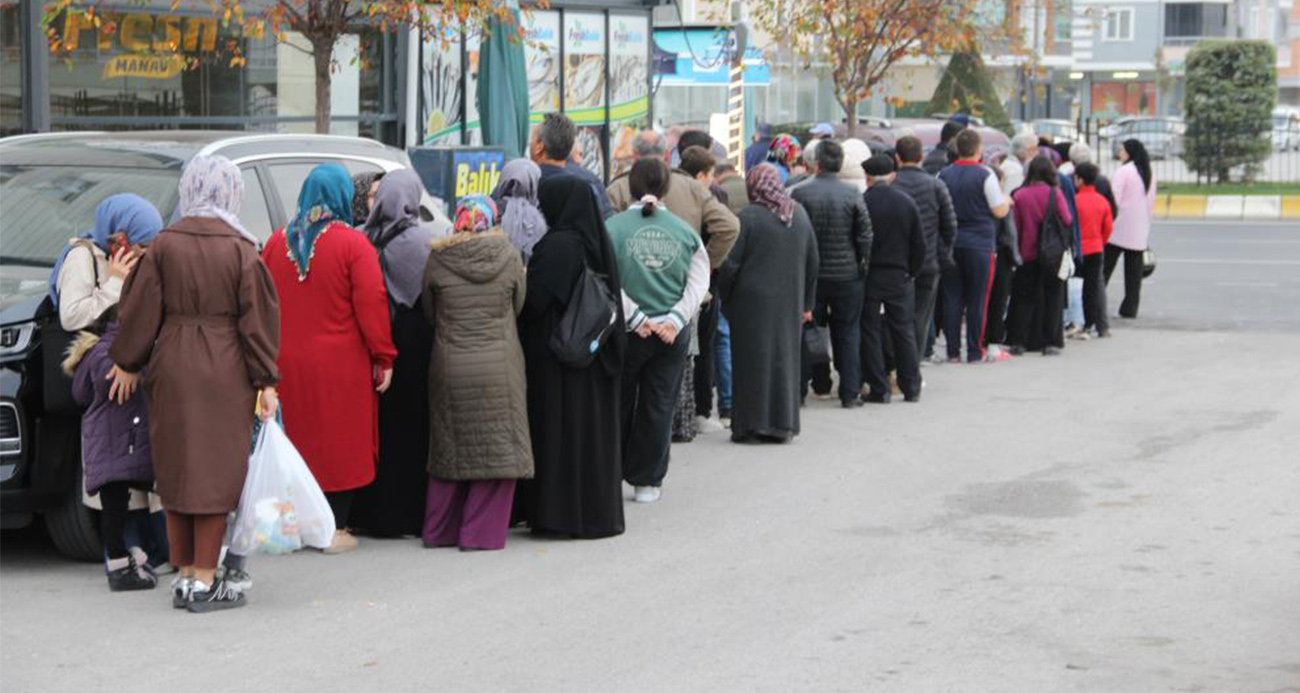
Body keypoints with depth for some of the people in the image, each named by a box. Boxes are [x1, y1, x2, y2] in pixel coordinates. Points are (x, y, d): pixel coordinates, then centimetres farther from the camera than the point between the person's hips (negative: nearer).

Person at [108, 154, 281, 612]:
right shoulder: (240, 250, -7)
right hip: (225, 373, -2)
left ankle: (184, 575, 17)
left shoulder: (165, 245, -2)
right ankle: (204, 582, 2)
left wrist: (128, 364, 12)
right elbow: (256, 318, -7)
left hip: (172, 371, 2)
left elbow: (140, 310, 0)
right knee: (216, 470, 2)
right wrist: (265, 382, -3)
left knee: (177, 469, 12)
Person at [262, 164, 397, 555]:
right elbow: (371, 304, -12)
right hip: (339, 364, -4)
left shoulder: (278, 242, 5)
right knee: (339, 441, 4)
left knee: (297, 440, 13)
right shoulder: (353, 244, -10)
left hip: (286, 362, 4)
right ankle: (334, 529, 6)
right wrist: (384, 357, -6)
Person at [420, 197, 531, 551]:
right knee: (496, 449, 5)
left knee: (449, 448, 13)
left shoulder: (437, 259, -3)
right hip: (500, 369, -2)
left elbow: (429, 313, 7)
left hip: (450, 368, 2)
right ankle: (482, 532, 5)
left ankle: (439, 531, 20)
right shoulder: (508, 256, -5)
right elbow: (518, 307, 7)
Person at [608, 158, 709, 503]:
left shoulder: (612, 227, -7)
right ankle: (647, 481, 13)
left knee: (619, 405, 11)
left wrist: (636, 318, -10)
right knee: (659, 406, 9)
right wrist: (674, 319, -9)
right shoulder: (685, 231, 0)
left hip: (626, 333, -1)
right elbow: (699, 283, -4)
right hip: (672, 336, 2)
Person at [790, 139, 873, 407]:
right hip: (846, 274, 0)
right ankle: (850, 393, 7)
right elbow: (865, 235, -5)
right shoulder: (852, 194, -6)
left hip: (810, 274, 0)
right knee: (847, 334, 7)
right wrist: (862, 265, 8)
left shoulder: (800, 194, -7)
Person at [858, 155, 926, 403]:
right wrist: (912, 272, 12)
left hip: (869, 278, -3)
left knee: (870, 333, 4)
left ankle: (879, 389, 3)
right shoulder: (907, 202, 0)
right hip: (900, 277, 3)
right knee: (904, 331, 11)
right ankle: (911, 388, 12)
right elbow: (919, 243, 3)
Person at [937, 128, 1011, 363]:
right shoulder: (985, 175, -8)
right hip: (979, 244, -3)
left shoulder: (944, 175, 4)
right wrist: (1007, 201, 13)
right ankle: (975, 353, 3)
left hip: (949, 244, 3)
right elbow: (999, 210, -7)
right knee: (977, 300, 2)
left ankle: (953, 352, 7)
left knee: (952, 299, 6)